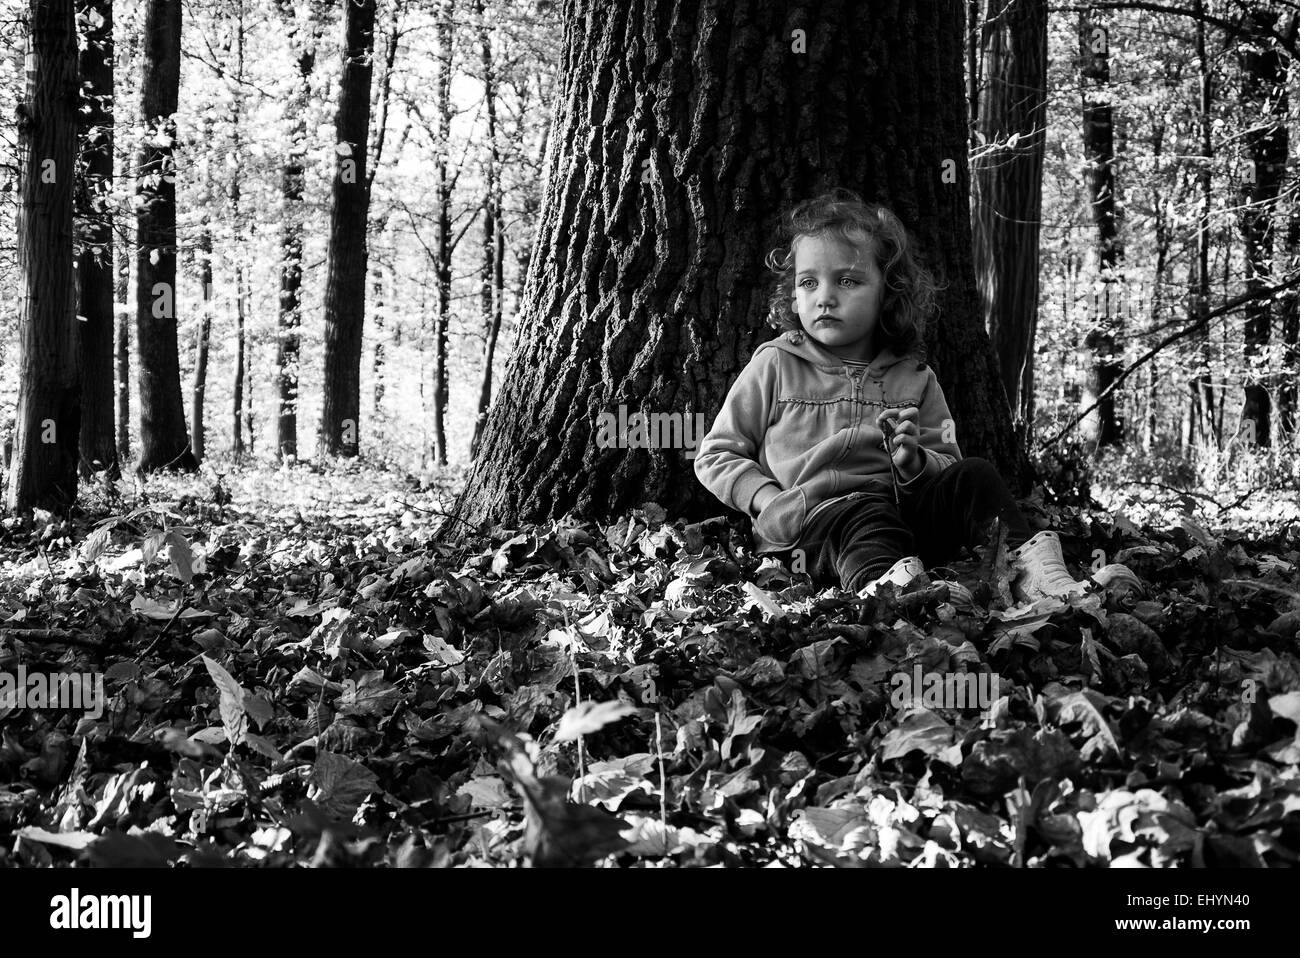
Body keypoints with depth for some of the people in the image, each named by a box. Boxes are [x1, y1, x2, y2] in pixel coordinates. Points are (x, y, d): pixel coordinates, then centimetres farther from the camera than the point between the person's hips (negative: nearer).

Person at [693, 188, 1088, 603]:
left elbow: (946, 465, 16)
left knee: (972, 474, -16)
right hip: (807, 522, -4)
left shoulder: (914, 379, 14)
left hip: (904, 510, 5)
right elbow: (716, 454, 10)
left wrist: (914, 462, -9)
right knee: (866, 515, -38)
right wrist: (768, 498, -8)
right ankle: (881, 583, -69)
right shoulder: (774, 365, 7)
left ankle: (1027, 568, -32)